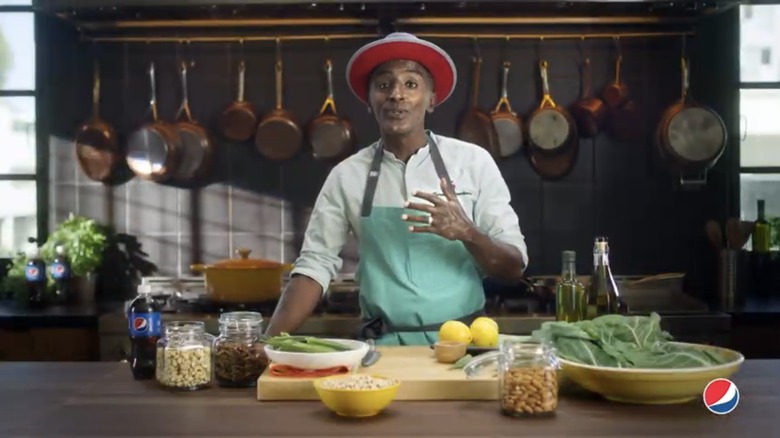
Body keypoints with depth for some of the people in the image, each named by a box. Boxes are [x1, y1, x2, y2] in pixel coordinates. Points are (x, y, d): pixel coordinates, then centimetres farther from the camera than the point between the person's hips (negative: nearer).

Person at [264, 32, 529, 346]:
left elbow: (514, 268, 1)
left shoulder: (473, 162, 0)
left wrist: (466, 233, -17)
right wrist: (270, 342, -8)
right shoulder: (347, 175, 3)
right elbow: (315, 265, 3)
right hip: (383, 347, 1)